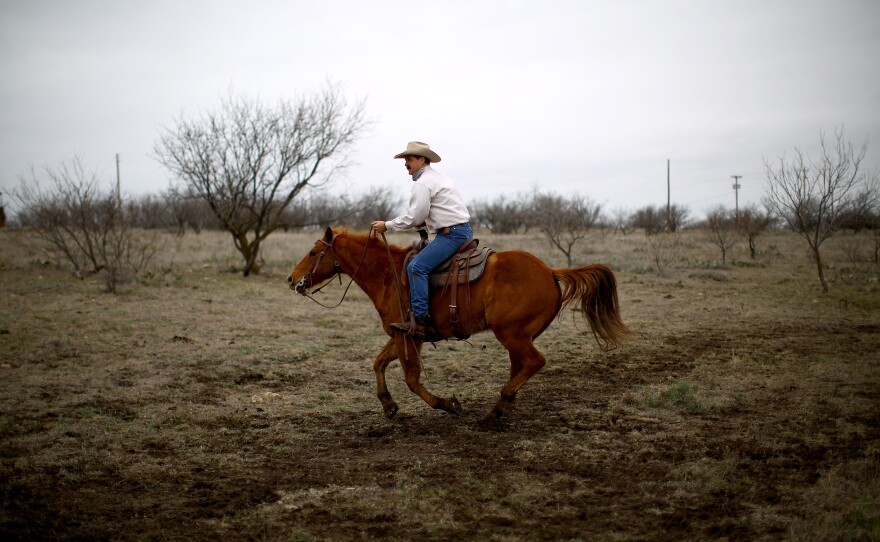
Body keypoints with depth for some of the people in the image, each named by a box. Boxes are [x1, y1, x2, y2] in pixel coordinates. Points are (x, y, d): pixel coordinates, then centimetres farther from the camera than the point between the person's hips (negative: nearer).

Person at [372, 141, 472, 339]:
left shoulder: (422, 183, -10)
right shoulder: (436, 177, 23)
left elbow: (414, 217, -14)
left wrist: (387, 225, -4)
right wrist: (424, 221, 16)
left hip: (451, 233, -11)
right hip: (463, 231, 11)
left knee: (417, 267, -18)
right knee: (420, 266, 21)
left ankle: (422, 322, -24)